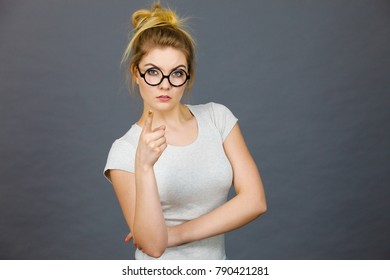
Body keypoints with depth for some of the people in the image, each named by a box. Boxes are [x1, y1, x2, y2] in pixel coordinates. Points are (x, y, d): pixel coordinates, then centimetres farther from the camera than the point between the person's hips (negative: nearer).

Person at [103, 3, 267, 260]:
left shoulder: (218, 117, -2)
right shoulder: (125, 150, -9)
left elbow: (254, 200, -9)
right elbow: (152, 245, -17)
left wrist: (176, 234, -12)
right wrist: (143, 166, -28)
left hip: (217, 257, 2)